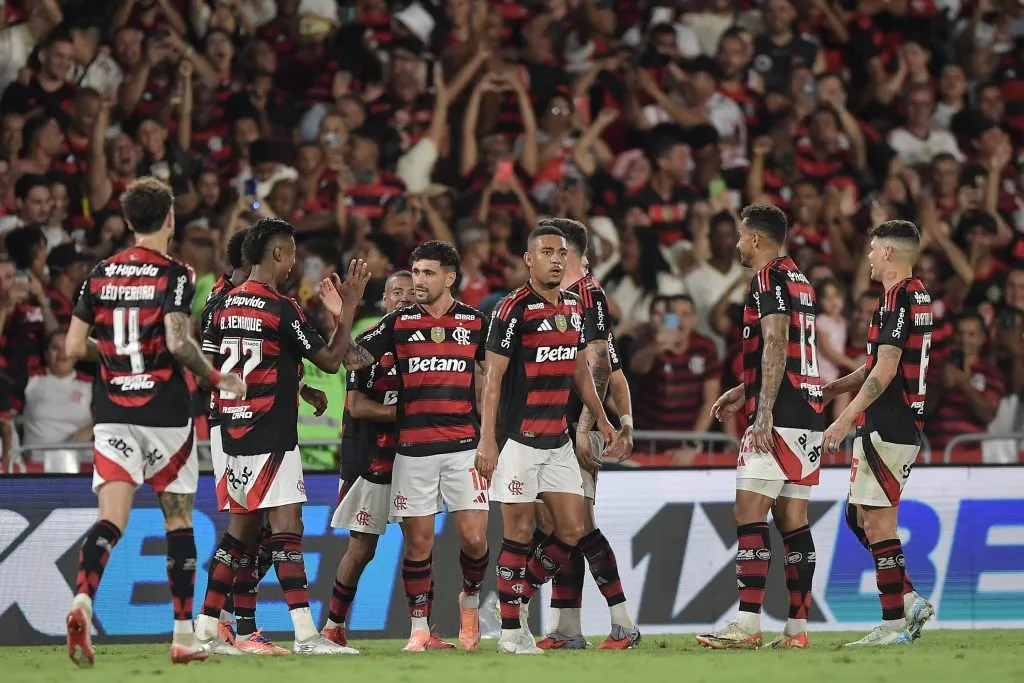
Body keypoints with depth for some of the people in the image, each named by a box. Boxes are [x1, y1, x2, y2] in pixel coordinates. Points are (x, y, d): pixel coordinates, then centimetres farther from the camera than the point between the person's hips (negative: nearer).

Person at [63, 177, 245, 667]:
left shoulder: (100, 274, 6)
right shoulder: (173, 274, -7)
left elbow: (73, 347, 6)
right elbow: (178, 342, -20)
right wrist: (217, 379, -6)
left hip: (112, 415, 3)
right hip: (165, 414, -3)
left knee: (111, 520, -4)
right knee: (178, 521, 9)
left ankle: (82, 600, -32)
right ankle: (183, 635, 13)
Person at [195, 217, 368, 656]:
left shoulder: (225, 306, 9)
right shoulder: (281, 308, -12)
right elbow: (330, 361, -7)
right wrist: (346, 310, 4)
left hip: (234, 433, 8)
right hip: (270, 436, -8)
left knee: (242, 529, 14)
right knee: (287, 528, -10)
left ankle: (206, 629, 14)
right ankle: (305, 635, -17)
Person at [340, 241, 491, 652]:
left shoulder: (475, 321, 6)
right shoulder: (398, 322, 5)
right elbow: (350, 359, 0)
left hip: (463, 444, 0)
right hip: (412, 447, 0)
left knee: (474, 538, -6)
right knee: (418, 541, 0)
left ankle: (470, 600, 22)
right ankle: (420, 629, 10)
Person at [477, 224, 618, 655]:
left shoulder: (574, 307, 11)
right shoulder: (514, 309, -10)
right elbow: (492, 378, -11)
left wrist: (601, 418, 20)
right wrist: (487, 442, -16)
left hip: (558, 440, 7)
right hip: (518, 438, -7)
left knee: (572, 531, 3)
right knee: (520, 532, -4)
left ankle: (517, 598, 19)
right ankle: (510, 630, 3)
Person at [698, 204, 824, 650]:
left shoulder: (769, 278, -8)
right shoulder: (798, 279, 21)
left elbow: (776, 345, -19)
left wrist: (764, 413, -23)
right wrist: (745, 392, 32)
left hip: (779, 416, -10)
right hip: (809, 414, 10)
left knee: (749, 513, -11)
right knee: (792, 518, 8)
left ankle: (747, 625, -18)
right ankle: (798, 628, 6)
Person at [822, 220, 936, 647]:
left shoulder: (897, 297, -14)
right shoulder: (919, 295, 16)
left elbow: (885, 371, -20)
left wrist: (845, 419, -20)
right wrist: (834, 388, 27)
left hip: (887, 427, -10)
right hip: (904, 424, 10)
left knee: (878, 522, -7)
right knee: (859, 518, 15)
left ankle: (894, 624, -6)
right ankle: (909, 601, 11)